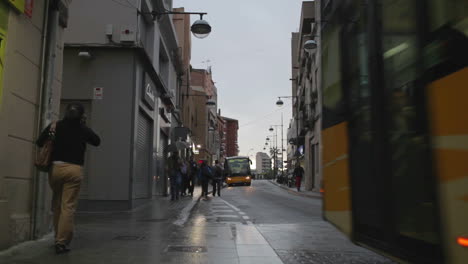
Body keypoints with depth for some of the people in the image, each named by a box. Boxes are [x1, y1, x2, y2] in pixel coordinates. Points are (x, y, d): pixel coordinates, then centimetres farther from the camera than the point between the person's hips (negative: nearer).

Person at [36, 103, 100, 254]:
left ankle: (59, 238, 25)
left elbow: (39, 142, 8)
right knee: (68, 206, -2)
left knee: (57, 204, 17)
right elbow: (97, 141, 19)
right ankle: (62, 242, -3)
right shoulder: (83, 130, 3)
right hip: (74, 169, -2)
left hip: (56, 167, 3)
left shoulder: (55, 126, 4)